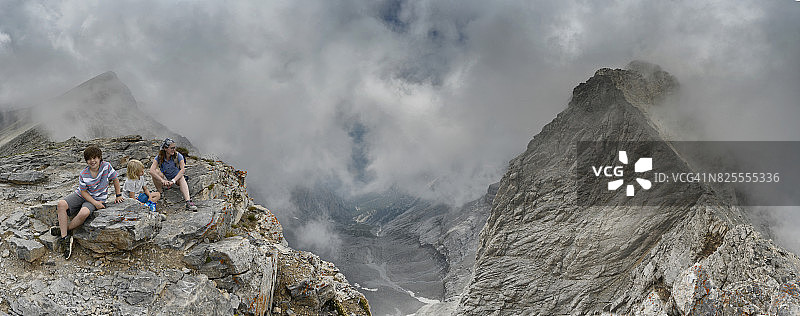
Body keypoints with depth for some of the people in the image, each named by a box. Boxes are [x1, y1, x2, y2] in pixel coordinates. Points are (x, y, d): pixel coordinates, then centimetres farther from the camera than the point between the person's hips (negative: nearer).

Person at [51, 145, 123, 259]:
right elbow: (83, 192, -6)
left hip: (98, 198, -2)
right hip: (81, 195, 2)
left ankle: (63, 229, -9)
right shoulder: (83, 175, -13)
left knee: (84, 213, -34)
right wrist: (95, 203, -19)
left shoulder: (106, 166, -15)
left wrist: (118, 195, 6)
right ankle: (65, 238, -21)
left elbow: (115, 179, 1)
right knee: (61, 204, -22)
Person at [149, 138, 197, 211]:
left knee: (181, 177, -34)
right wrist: (162, 180, -42)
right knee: (156, 171, -26)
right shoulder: (159, 158, -13)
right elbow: (151, 171, -27)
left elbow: (183, 169, -27)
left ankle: (188, 202, -52)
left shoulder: (178, 156, -14)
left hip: (176, 179, -1)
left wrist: (173, 180, -41)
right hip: (165, 181, 1)